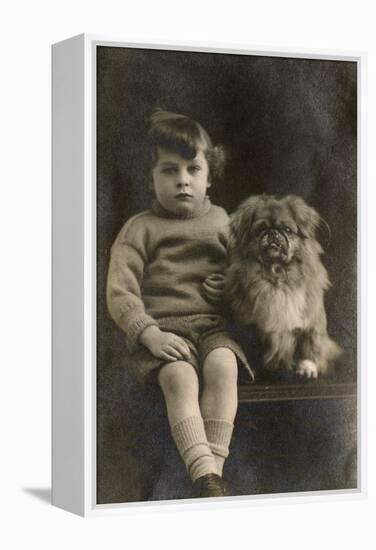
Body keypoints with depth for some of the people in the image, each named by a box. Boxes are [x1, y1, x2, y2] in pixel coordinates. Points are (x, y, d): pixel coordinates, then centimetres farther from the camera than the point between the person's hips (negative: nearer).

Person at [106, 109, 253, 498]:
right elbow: (119, 292, -3)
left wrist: (227, 284, -1)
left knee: (223, 365, -32)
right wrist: (148, 333, -18)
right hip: (161, 327, -2)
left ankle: (214, 464, -33)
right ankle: (205, 478, -42)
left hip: (213, 325, 3)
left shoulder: (220, 221, 17)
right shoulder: (140, 229, 6)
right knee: (180, 376, -33)